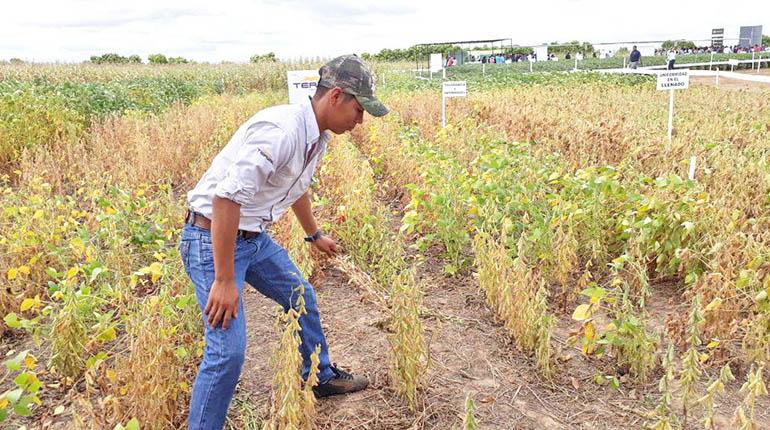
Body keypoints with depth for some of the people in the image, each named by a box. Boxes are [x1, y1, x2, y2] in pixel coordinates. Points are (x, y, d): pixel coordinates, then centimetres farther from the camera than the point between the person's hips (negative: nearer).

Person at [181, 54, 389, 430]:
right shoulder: (281, 131, -29)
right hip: (212, 239, -10)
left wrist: (314, 235, 38)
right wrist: (224, 280, -29)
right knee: (228, 350, -13)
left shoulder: (317, 136, 4)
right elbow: (226, 197, -32)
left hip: (254, 237, 10)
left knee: (302, 298, 22)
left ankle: (322, 377, 44)